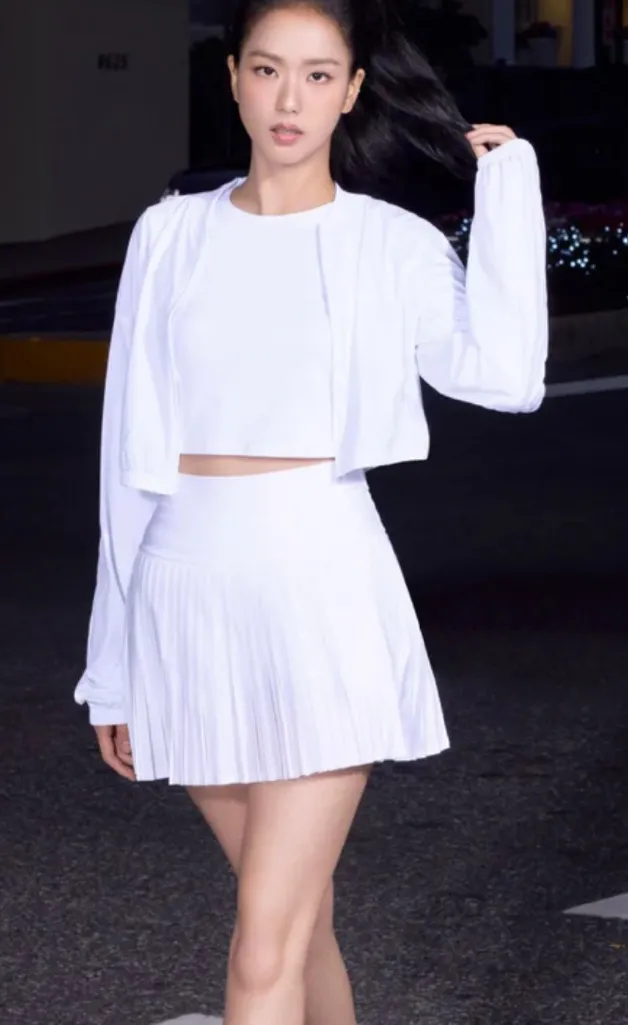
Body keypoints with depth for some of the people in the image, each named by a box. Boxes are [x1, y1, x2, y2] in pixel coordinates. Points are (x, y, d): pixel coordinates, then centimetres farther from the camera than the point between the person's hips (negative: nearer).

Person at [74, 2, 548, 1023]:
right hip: (190, 592, 4)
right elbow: (132, 452, 11)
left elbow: (502, 374, -17)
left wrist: (506, 183, -10)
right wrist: (116, 663, 12)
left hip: (320, 588, -3)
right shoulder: (171, 236, 9)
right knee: (298, 911, 14)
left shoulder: (393, 247, 1)